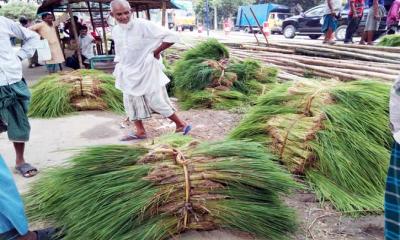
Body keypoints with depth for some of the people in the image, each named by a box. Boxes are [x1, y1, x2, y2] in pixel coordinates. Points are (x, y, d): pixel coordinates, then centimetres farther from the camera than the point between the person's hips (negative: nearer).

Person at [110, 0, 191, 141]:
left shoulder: (143, 25, -20)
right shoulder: (115, 31, 3)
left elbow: (171, 37, -22)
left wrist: (156, 52, -14)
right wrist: (118, 72, 15)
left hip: (147, 70, -7)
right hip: (128, 73, 7)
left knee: (156, 101, -3)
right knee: (131, 101, 11)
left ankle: (181, 125, 14)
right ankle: (140, 131, 25)